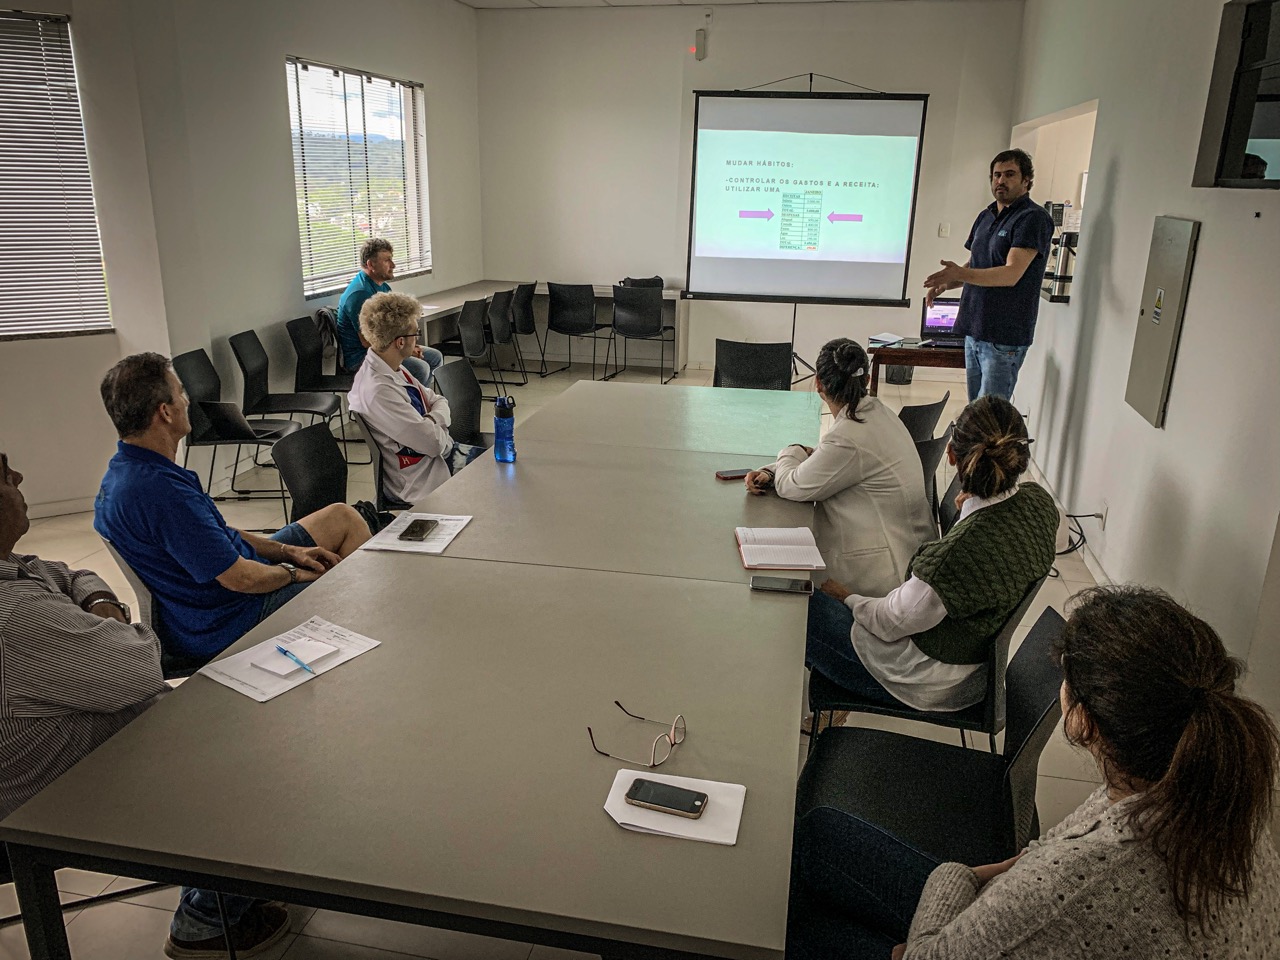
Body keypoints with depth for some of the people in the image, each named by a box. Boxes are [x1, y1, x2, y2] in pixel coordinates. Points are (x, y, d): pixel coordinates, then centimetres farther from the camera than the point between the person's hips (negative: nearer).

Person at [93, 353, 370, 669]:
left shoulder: (125, 471, 3)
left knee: (341, 516, 10)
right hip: (226, 623, -10)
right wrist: (294, 573, -8)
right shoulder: (159, 490, -31)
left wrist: (288, 552, 6)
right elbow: (241, 578, -27)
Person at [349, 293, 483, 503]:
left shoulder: (395, 369, 1)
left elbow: (439, 401, 8)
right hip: (421, 481, -9)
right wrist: (439, 428, -4)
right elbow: (434, 443, -27)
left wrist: (433, 421, -14)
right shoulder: (377, 392, -29)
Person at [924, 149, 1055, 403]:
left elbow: (1011, 274, -21)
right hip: (974, 329, 8)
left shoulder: (1033, 218, -11)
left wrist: (961, 274, -33)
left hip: (1005, 336, -8)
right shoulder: (985, 217, 15)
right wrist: (946, 283, 2)